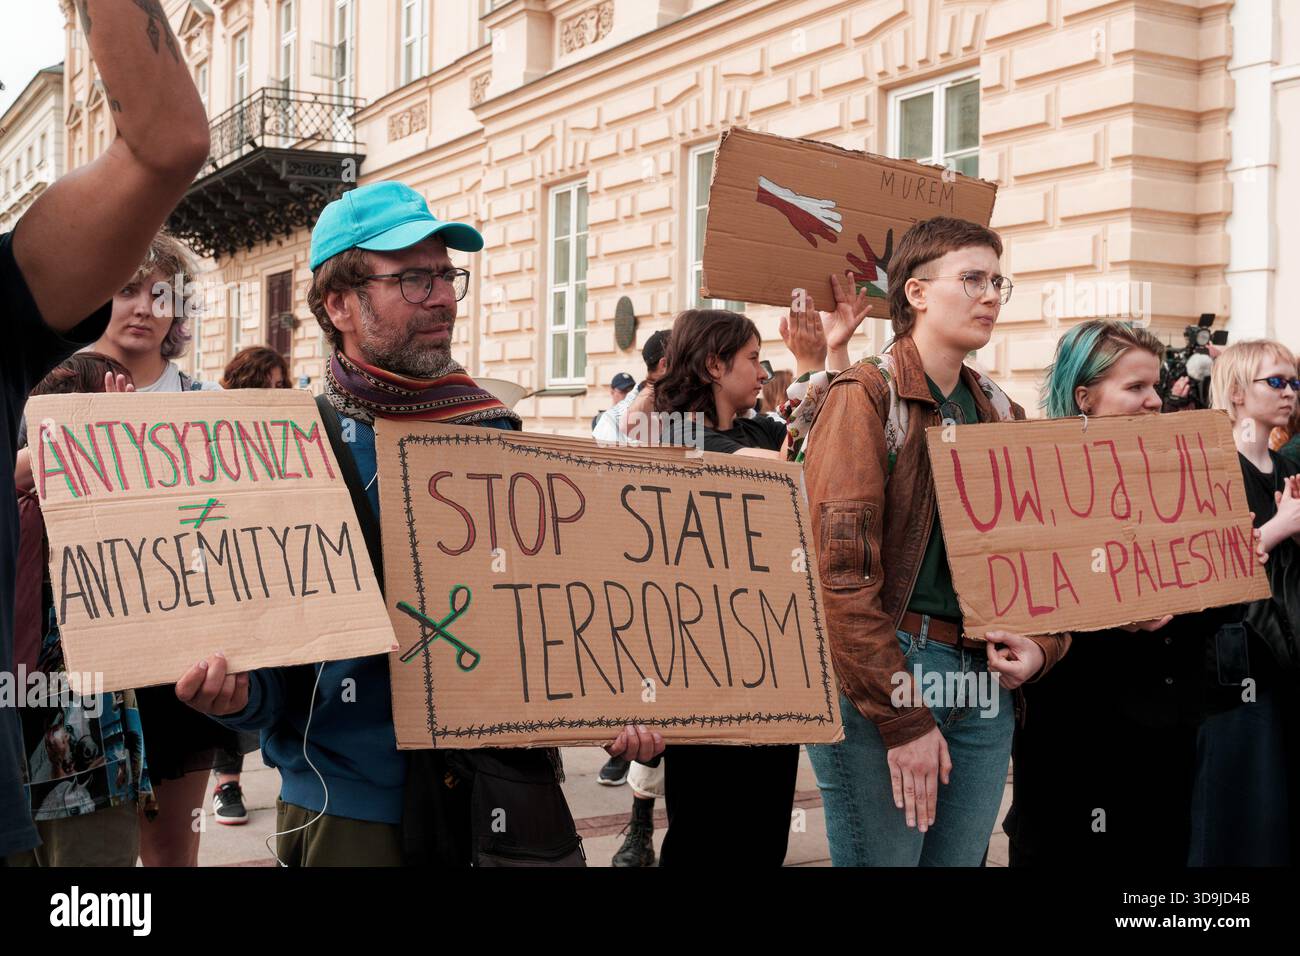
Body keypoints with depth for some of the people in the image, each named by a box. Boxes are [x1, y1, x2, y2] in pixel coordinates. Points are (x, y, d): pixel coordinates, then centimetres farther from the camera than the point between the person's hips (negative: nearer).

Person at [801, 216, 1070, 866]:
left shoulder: (1002, 414, 15)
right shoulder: (866, 397, -6)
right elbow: (841, 572, -15)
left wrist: (1042, 645, -1)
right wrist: (903, 719, -16)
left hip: (986, 683, 7)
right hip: (884, 672, -6)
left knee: (961, 859, 12)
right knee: (883, 857, 0)